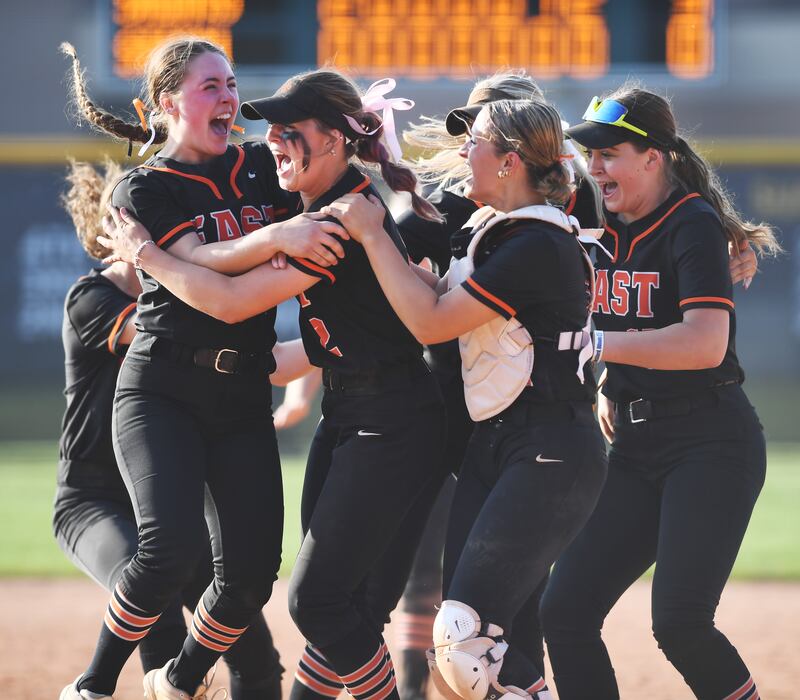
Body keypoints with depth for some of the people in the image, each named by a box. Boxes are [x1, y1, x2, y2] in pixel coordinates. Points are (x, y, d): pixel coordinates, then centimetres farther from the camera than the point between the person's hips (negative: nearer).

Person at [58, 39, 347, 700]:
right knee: (172, 545, -25)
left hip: (244, 398, 5)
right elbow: (200, 266, -17)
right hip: (162, 391, -5)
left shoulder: (262, 168, 13)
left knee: (251, 571, -4)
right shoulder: (144, 190, -1)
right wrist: (275, 236, -33)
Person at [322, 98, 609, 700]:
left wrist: (372, 233, -8)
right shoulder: (490, 230, 12)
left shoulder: (538, 245, -17)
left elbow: (431, 321, -17)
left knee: (464, 637, -20)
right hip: (491, 446, 10)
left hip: (549, 456, -10)